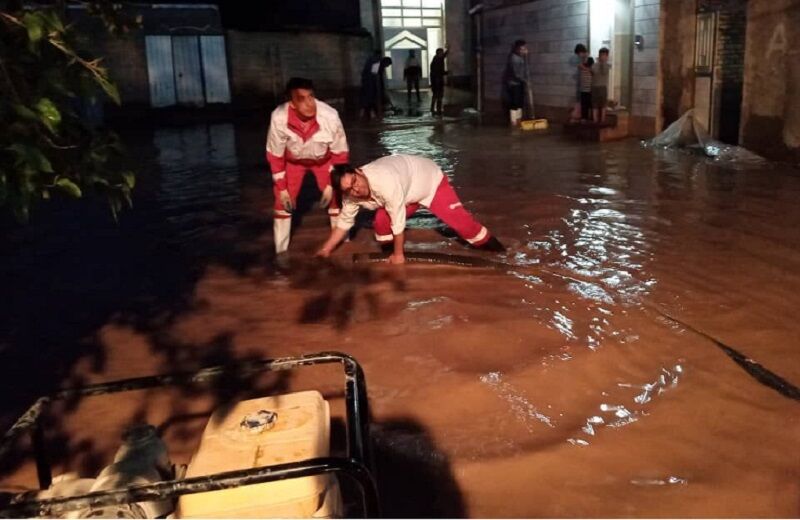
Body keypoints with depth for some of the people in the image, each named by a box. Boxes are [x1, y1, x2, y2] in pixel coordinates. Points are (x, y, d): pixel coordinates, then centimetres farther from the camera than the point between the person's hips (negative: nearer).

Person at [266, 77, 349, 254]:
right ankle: (281, 251, 10)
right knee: (283, 201, -5)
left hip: (323, 158, 0)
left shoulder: (330, 116, -39)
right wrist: (281, 188, -15)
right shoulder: (279, 118, -39)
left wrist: (331, 184, -17)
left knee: (335, 196, -4)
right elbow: (275, 155, -20)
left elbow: (340, 153, -20)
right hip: (293, 159, 0)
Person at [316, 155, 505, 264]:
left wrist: (398, 255, -24)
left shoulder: (384, 181, -45)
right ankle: (391, 250, 12)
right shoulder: (351, 194, -22)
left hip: (429, 177, -6)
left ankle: (487, 243, 8)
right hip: (409, 190, 6)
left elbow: (398, 220, -36)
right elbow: (343, 223, -5)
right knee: (381, 221, -13)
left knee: (457, 218, -13)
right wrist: (325, 250, -6)